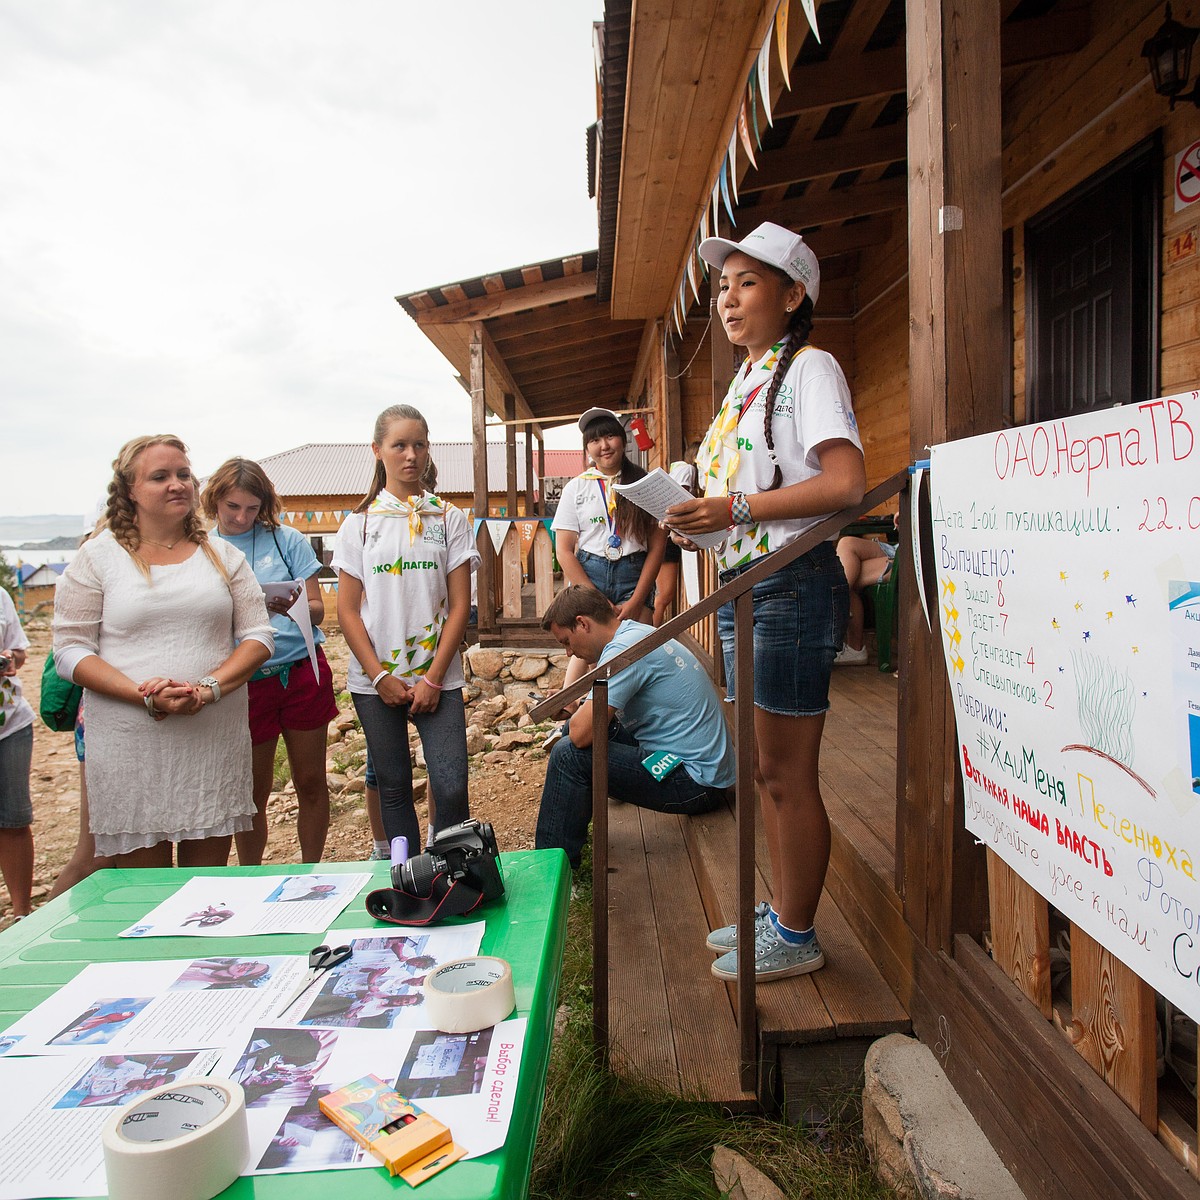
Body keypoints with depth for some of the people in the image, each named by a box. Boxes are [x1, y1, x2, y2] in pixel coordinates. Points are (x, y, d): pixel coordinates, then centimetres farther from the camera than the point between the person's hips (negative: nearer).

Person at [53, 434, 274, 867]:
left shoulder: (223, 555, 10)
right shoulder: (97, 557, 4)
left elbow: (258, 636, 5)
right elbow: (70, 649, -1)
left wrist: (210, 688, -12)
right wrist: (144, 695, -16)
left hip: (215, 740, 2)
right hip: (130, 746, -2)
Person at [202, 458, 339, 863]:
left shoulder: (287, 540, 2)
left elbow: (317, 610, -1)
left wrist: (291, 608, -23)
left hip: (302, 673, 0)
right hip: (244, 681, 0)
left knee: (311, 783, 7)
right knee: (252, 791, 8)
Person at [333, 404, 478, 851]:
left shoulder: (448, 519, 4)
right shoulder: (359, 524, 5)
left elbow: (459, 604, 0)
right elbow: (347, 610, 2)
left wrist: (433, 679, -7)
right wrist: (380, 677, -7)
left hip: (437, 678, -1)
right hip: (375, 681, 1)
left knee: (451, 788, -7)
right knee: (393, 787, 9)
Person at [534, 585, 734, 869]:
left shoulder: (624, 648, -19)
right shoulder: (639, 631, 12)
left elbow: (582, 734, -24)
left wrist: (582, 708, -2)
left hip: (695, 782, -10)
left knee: (569, 754, -14)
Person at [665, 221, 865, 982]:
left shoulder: (810, 368, -7)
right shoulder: (747, 382, 20)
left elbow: (847, 484, -20)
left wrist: (738, 507, -23)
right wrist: (694, 518, 4)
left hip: (792, 585, -9)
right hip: (742, 584, 9)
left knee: (789, 776, -1)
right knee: (766, 770, 17)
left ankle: (797, 937, 15)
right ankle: (780, 912, 31)